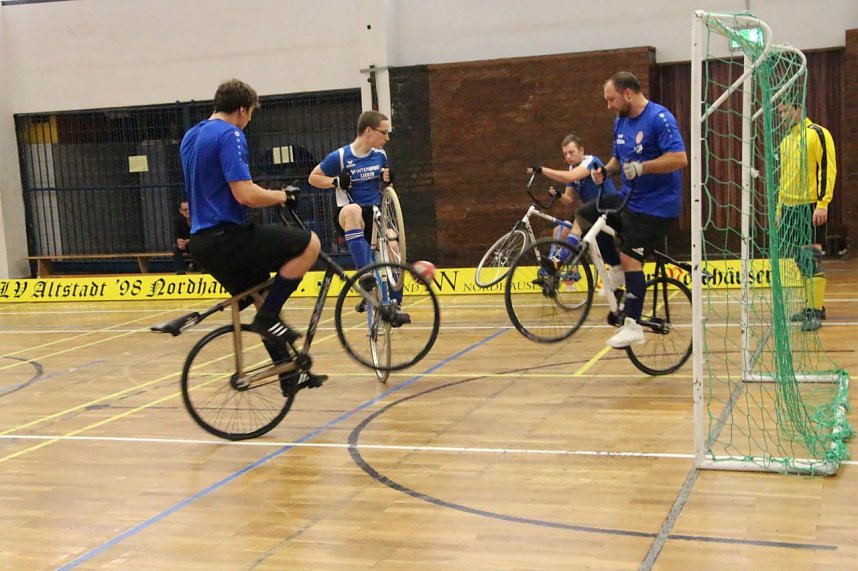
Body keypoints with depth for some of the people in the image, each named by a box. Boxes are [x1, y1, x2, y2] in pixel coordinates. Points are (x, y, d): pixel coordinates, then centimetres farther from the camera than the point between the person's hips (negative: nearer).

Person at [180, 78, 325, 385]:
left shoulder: (191, 136, 17)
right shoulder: (230, 135, -12)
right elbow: (244, 194, -23)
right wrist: (278, 196, -4)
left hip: (203, 241, 10)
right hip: (226, 236, -10)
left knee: (265, 299, 19)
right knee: (309, 244, -10)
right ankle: (268, 317, -7)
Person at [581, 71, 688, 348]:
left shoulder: (659, 118, -18)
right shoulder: (620, 122, 8)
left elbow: (680, 158, -26)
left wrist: (642, 167, -28)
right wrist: (605, 170, 0)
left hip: (654, 204, -9)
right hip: (628, 197, 9)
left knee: (630, 257, -12)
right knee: (584, 216, 4)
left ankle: (633, 326, -4)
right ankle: (619, 267, 12)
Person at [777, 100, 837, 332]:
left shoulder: (818, 134, -7)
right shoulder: (786, 140, 16)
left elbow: (828, 170, -13)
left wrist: (823, 204, -20)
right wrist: (780, 208, 19)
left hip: (811, 207, -7)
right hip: (791, 208, 7)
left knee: (812, 258, -10)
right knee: (802, 260, 9)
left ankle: (816, 310, -8)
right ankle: (811, 306, 17)